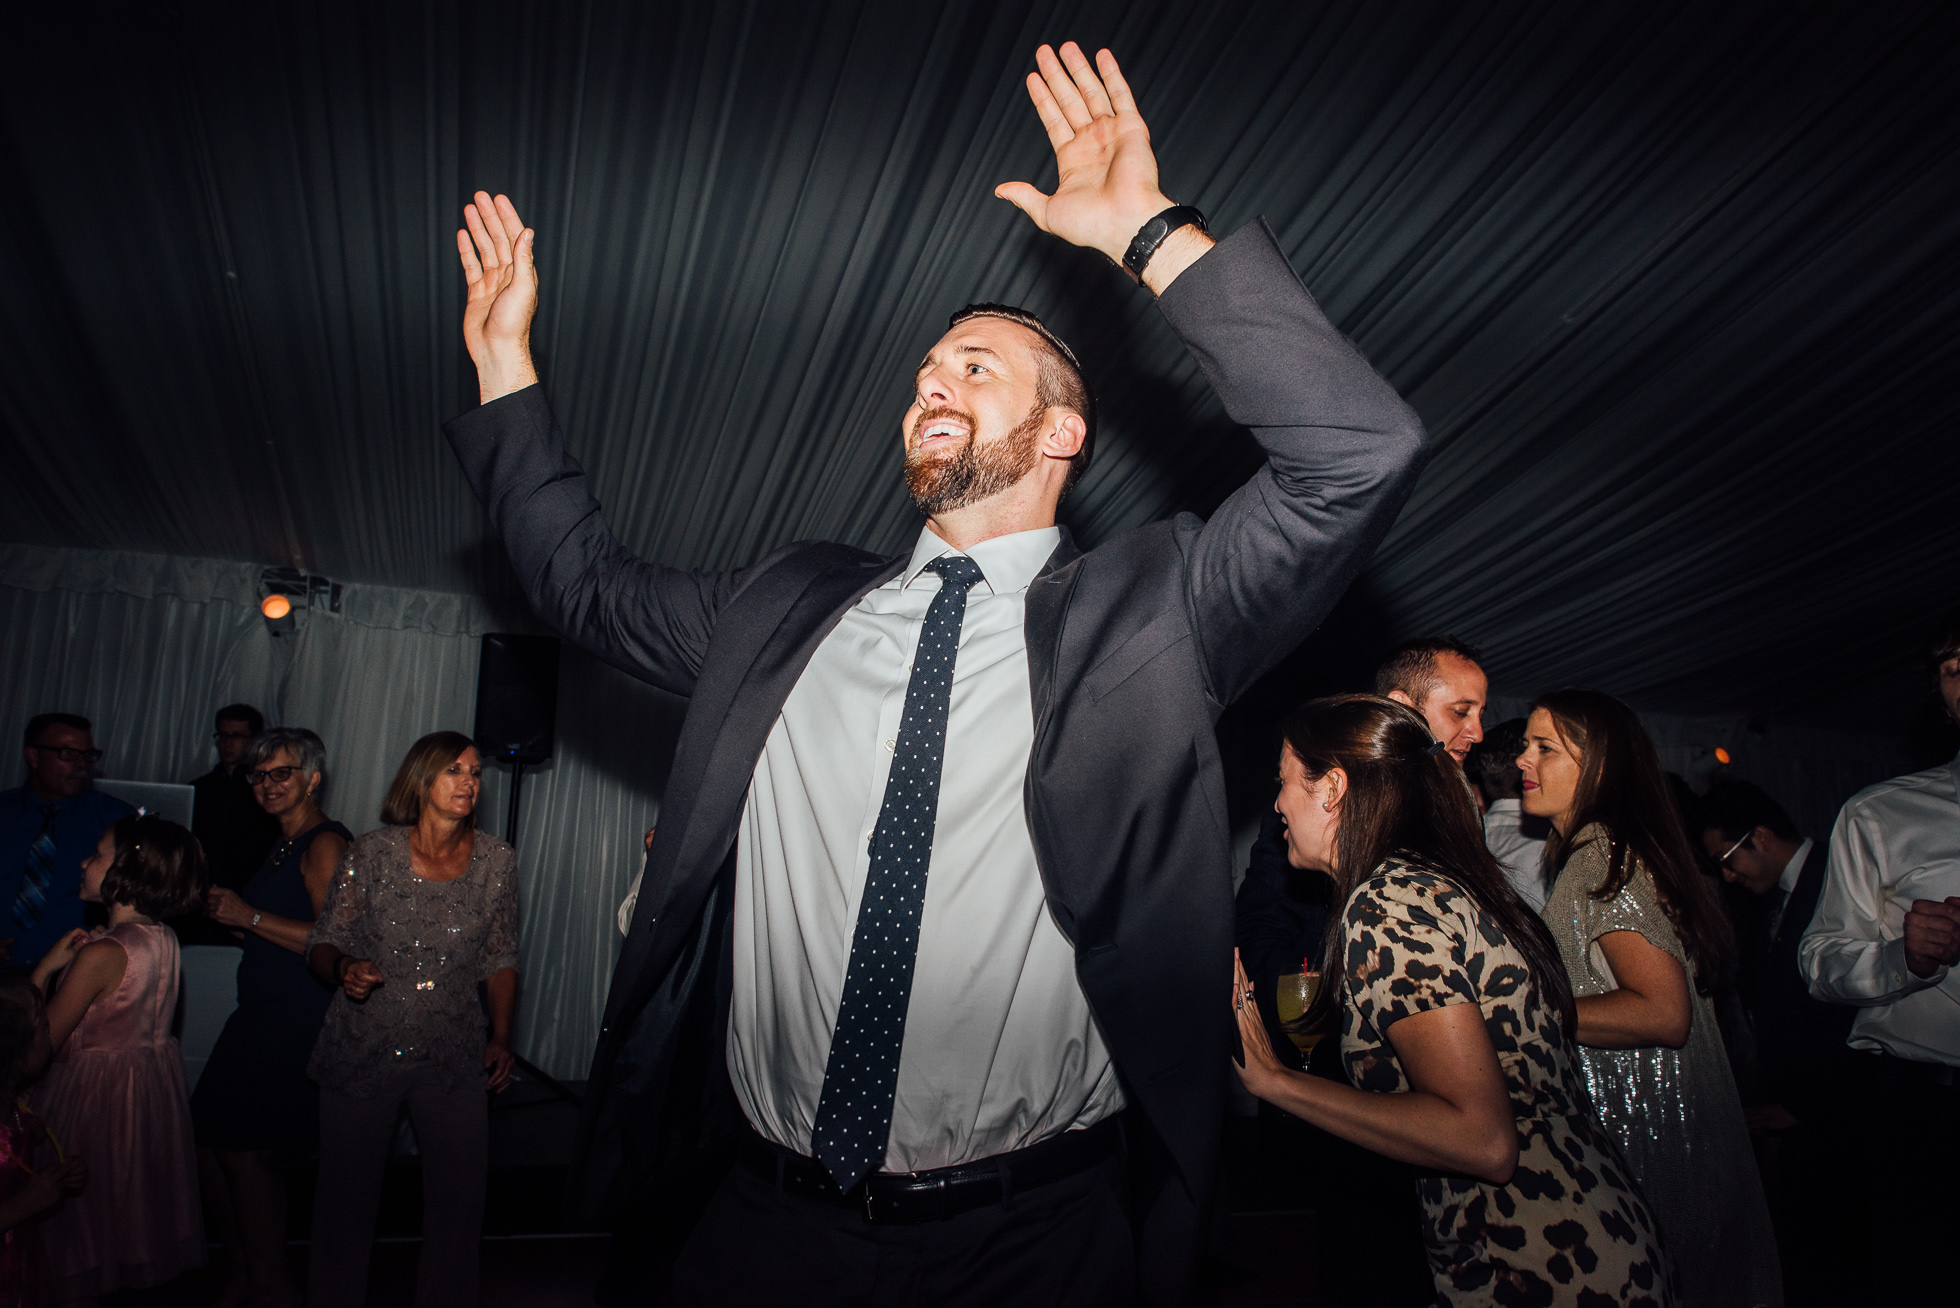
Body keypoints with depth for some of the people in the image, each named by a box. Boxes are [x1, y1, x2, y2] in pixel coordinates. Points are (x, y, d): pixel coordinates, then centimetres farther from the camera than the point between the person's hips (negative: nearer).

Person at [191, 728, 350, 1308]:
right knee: (208, 1141, 11)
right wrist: (225, 912, 9)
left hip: (297, 1023, -9)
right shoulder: (285, 845, 15)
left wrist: (250, 916, -19)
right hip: (260, 1018, 9)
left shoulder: (325, 844, -14)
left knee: (243, 1149, -5)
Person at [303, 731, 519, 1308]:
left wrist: (501, 1037, -1)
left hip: (453, 1061, 1)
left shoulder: (497, 860, -1)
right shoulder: (372, 852, -5)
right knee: (346, 1200, 10)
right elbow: (322, 944, 1)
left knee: (461, 1199, 4)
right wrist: (344, 969, -21)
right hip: (361, 1056, -1)